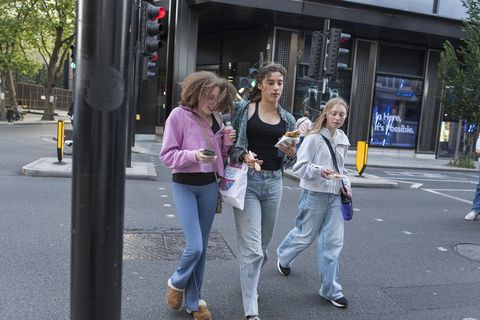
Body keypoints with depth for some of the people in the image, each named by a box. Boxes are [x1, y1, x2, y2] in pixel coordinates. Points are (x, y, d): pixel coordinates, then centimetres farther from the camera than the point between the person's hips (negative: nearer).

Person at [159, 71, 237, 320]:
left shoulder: (216, 120, 8)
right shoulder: (179, 114, -7)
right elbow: (167, 155, -9)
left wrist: (227, 143, -6)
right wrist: (193, 155, -25)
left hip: (209, 186, 5)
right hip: (184, 185, -5)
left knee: (202, 247, 11)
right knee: (194, 246, -11)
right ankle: (176, 282, 23)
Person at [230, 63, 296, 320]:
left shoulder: (287, 119, 10)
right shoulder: (243, 109, -2)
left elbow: (288, 160, 14)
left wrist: (290, 153, -7)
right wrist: (243, 156, -21)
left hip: (274, 183, 5)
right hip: (247, 181, -5)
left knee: (263, 244, 19)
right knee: (252, 248, -8)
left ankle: (249, 278, 48)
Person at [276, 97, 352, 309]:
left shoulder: (343, 139, 9)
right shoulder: (313, 137, -12)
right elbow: (299, 167, -13)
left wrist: (346, 184, 7)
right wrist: (319, 170, -29)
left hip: (335, 196, 6)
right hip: (314, 194, -5)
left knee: (333, 241, 4)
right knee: (305, 235, 10)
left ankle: (330, 289, 15)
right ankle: (283, 257, 42)